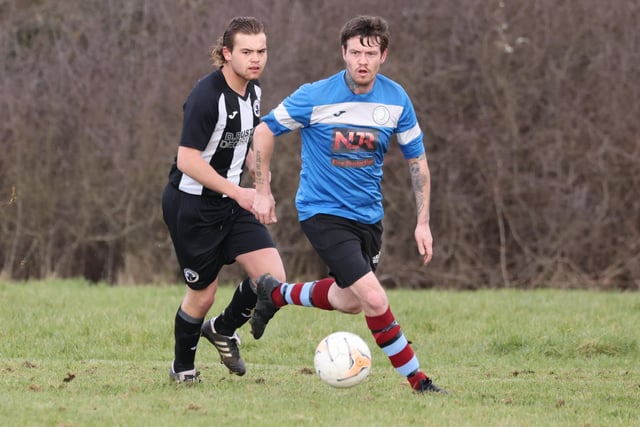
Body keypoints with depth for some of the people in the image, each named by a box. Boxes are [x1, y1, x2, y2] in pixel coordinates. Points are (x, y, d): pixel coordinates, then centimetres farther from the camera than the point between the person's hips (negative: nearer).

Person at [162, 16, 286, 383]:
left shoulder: (252, 91, 4)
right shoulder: (208, 95, -22)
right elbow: (187, 160, -25)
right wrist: (238, 193, -26)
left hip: (230, 202, 7)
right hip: (191, 205, -7)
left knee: (272, 278, -7)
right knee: (203, 295, 3)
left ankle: (224, 330, 20)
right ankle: (183, 367, 29)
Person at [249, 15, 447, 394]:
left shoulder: (396, 99, -6)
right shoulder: (315, 97, -17)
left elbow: (417, 160, 4)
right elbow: (265, 130, -4)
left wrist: (423, 222, -1)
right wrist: (263, 190, -4)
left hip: (368, 216, 6)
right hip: (323, 213, -6)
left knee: (349, 301, 19)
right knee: (375, 300, -17)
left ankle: (276, 293, 43)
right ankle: (417, 381, -3)